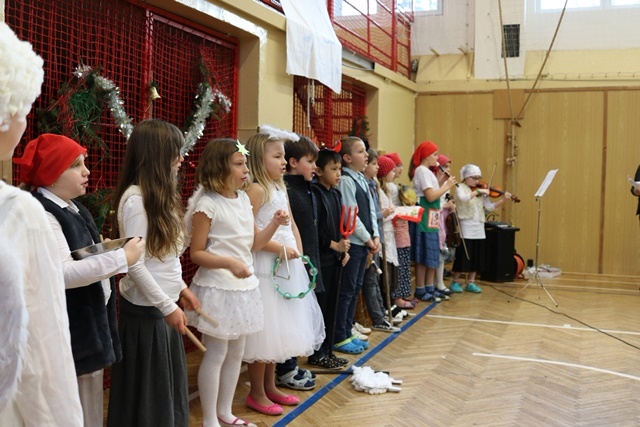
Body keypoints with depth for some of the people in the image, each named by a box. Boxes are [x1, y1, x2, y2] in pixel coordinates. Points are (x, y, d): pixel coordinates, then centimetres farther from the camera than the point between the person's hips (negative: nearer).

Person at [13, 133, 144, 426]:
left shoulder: (74, 209, 12)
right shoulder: (41, 215, -19)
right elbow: (63, 273, -29)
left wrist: (107, 251, 5)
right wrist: (123, 258, -24)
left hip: (90, 326, 10)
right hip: (67, 335, -10)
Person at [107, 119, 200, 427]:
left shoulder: (159, 194, 10)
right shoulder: (135, 199, -18)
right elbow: (134, 263, -21)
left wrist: (180, 288, 13)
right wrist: (167, 306, -17)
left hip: (163, 305, 9)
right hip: (146, 309, -9)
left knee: (168, 388, 17)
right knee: (148, 391, 6)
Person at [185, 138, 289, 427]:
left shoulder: (243, 199, 8)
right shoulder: (207, 204, -14)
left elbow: (253, 243, 13)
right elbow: (196, 254, -13)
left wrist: (274, 225, -2)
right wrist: (229, 263, -26)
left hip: (244, 287, 8)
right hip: (217, 289, -8)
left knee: (236, 352, 15)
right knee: (216, 354, 2)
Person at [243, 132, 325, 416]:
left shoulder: (281, 188, 13)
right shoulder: (256, 189, -14)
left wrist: (299, 254, 4)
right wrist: (279, 249, -20)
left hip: (288, 265, 9)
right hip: (265, 267, -9)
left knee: (280, 329, 16)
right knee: (264, 330, 0)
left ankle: (270, 386, 29)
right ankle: (256, 394, 14)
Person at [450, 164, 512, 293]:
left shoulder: (481, 192, 11)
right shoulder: (461, 188, -5)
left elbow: (489, 207, 4)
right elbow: (463, 198, -27)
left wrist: (503, 199, -7)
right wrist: (478, 191, -27)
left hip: (478, 228, 6)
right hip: (465, 228, -6)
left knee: (476, 257, 8)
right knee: (462, 256, -1)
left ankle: (470, 283, 18)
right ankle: (455, 282, 12)